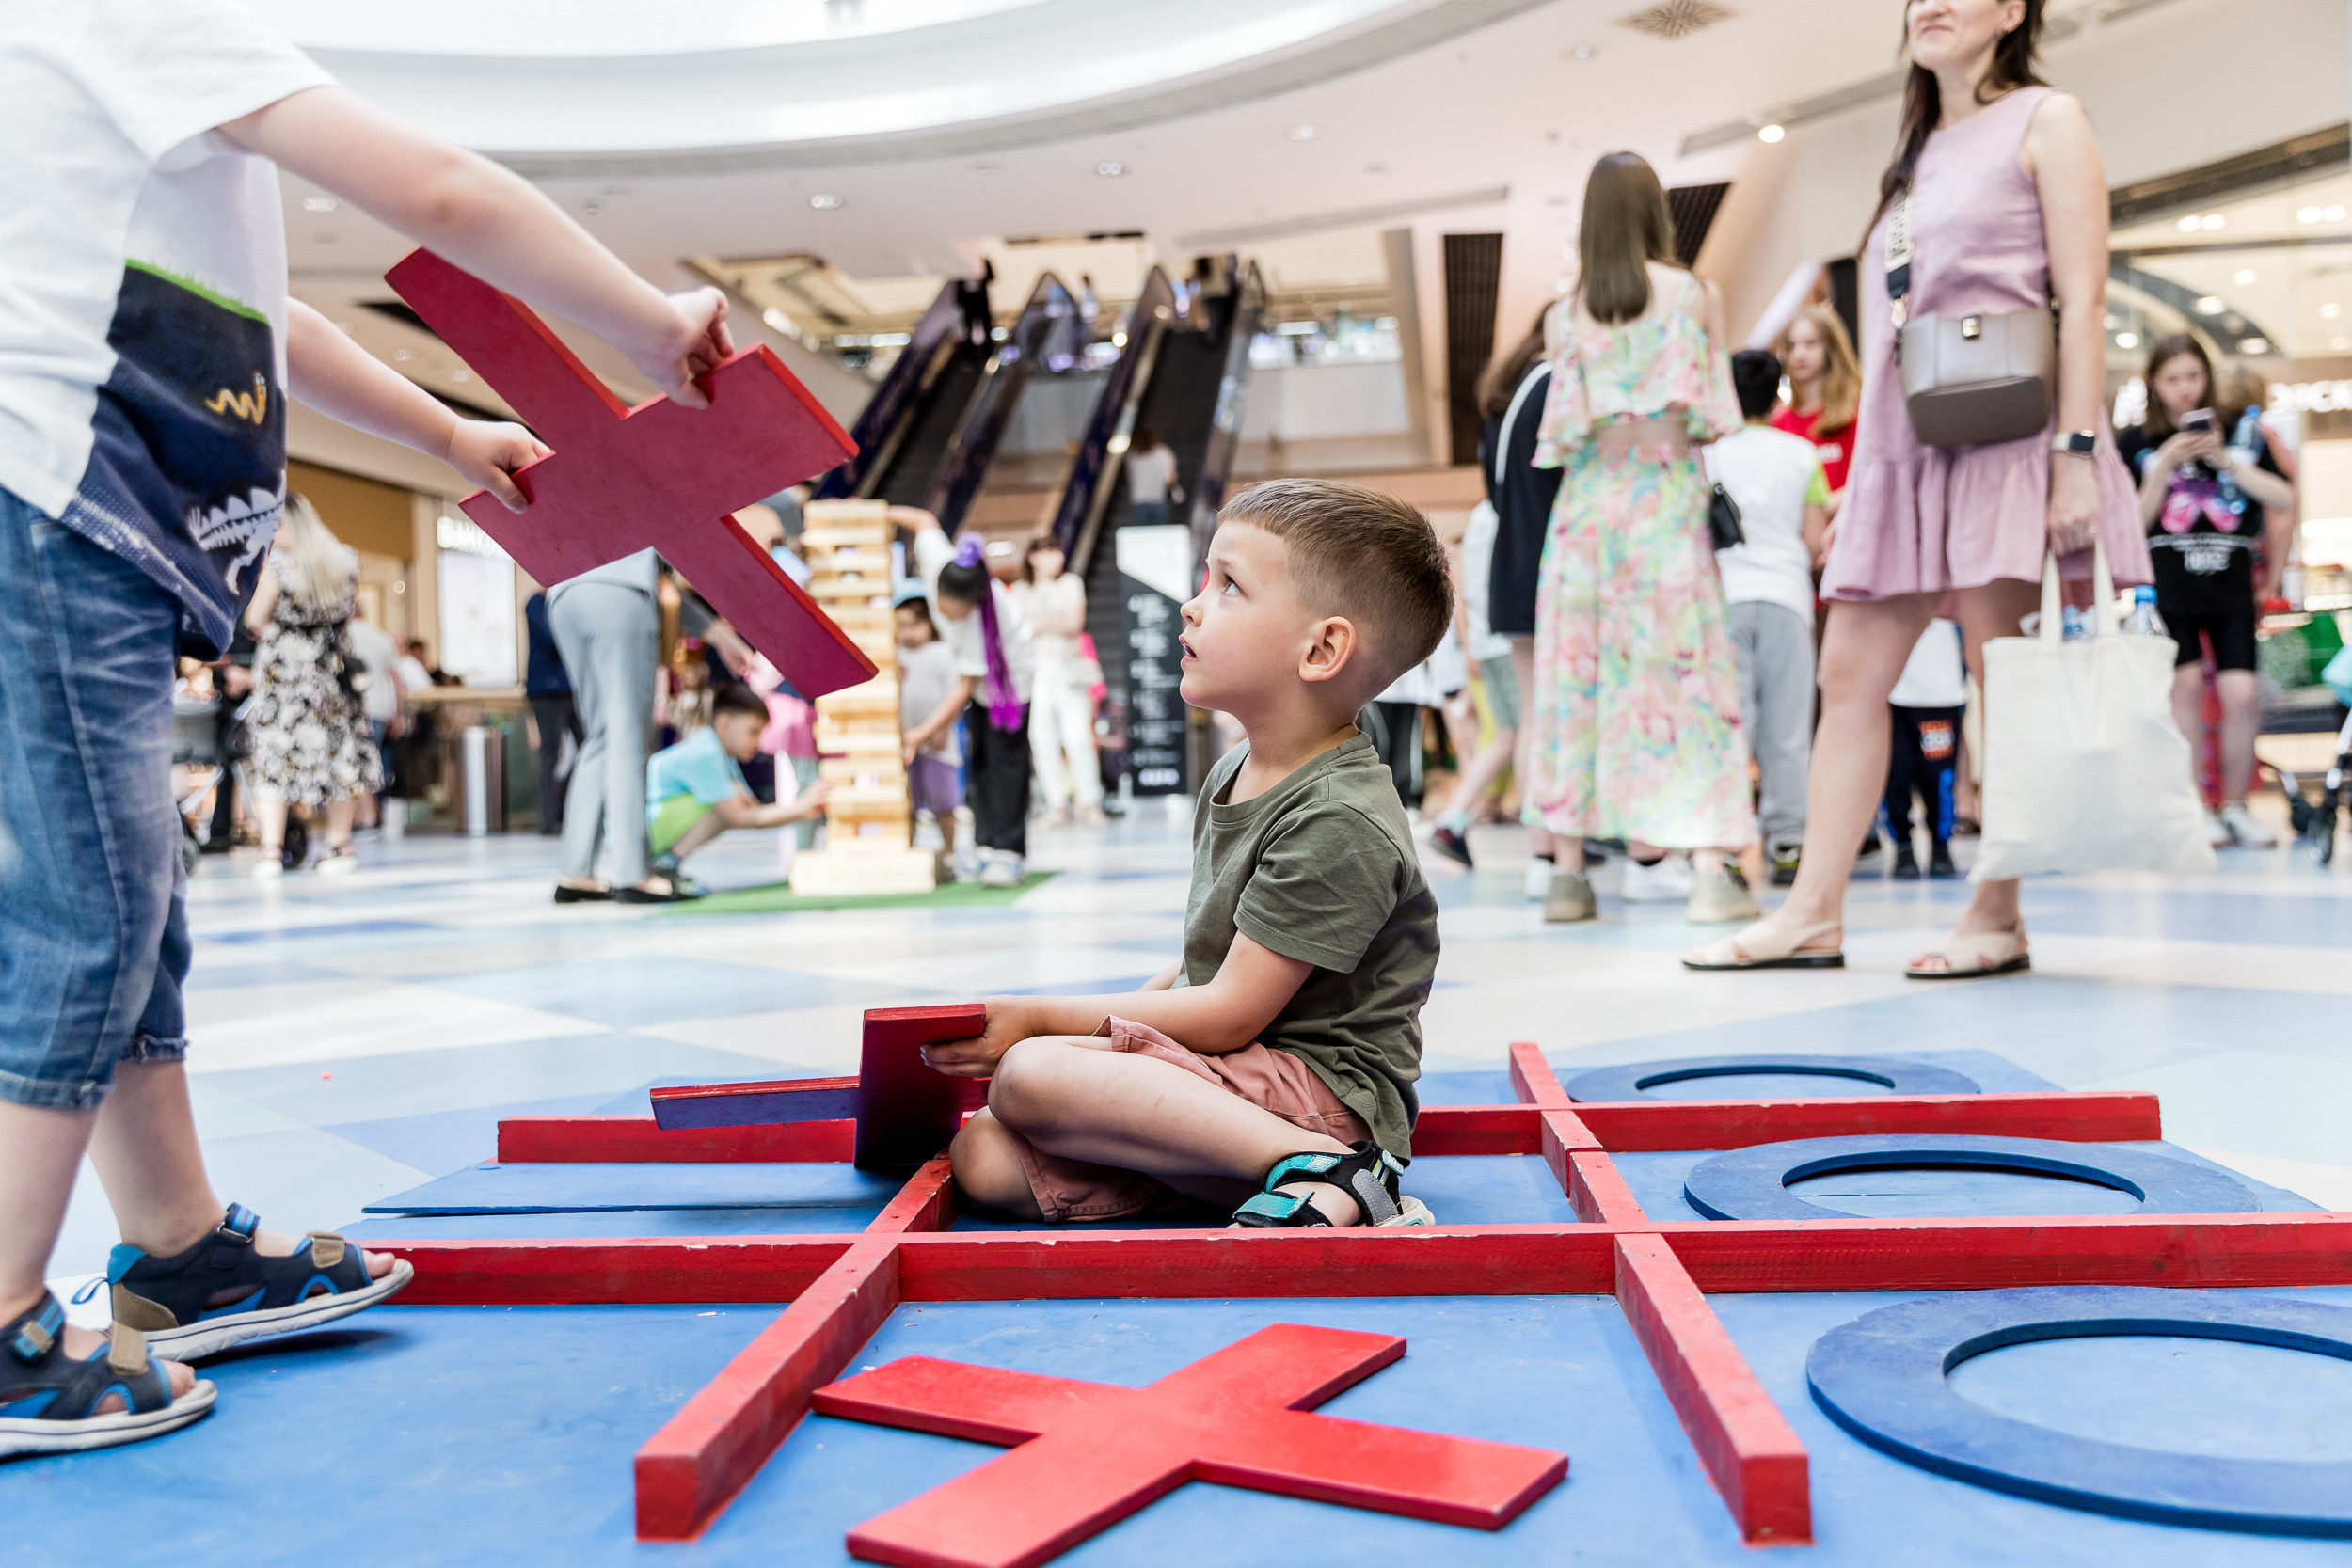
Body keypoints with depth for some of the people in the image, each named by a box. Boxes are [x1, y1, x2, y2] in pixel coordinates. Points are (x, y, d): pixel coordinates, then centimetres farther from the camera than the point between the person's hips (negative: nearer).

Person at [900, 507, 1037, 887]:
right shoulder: (935, 560, -30)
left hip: (1009, 671, -7)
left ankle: (1009, 853, -13)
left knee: (1004, 757, -12)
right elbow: (925, 519, -8)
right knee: (979, 756, 4)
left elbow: (963, 688, -33)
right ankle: (988, 845, 7)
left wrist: (925, 732, -31)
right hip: (979, 673, 7)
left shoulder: (980, 620, -41)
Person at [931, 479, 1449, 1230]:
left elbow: (1229, 1014, -18)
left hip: (1325, 1088, -8)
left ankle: (1322, 1168, -24)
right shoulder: (1232, 775, 12)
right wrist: (1116, 1028, 9)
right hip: (1226, 1086, 9)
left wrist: (1043, 1017, -11)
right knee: (983, 1155, -7)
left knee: (1033, 1074, -27)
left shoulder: (1339, 823, -19)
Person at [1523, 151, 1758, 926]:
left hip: (1588, 493, 2)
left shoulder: (1566, 312, 5)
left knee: (1579, 666, 4)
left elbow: (1562, 429, -1)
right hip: (1668, 490, -2)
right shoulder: (1695, 294, 1)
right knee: (1686, 666, -3)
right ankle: (1709, 866, -11)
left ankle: (1568, 866, 4)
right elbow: (1715, 414, -1)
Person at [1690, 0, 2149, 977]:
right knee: (1848, 677, 0)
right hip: (1902, 447, 7)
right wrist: (1855, 482, 15)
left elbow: (2082, 301, -4)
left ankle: (1999, 919, -1)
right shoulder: (1915, 153, 24)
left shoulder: (2045, 120, 6)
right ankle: (1813, 915, 2)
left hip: (2001, 438, -7)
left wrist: (2076, 454, -15)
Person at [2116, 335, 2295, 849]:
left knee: (2242, 692, -11)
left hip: (2231, 583, 1)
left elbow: (2284, 501, 1)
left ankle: (2235, 807, 7)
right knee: (2186, 680, -15)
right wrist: (2163, 468, -12)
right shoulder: (2136, 443, 4)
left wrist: (2224, 460, -8)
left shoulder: (2241, 428, 8)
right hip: (2168, 584, -1)